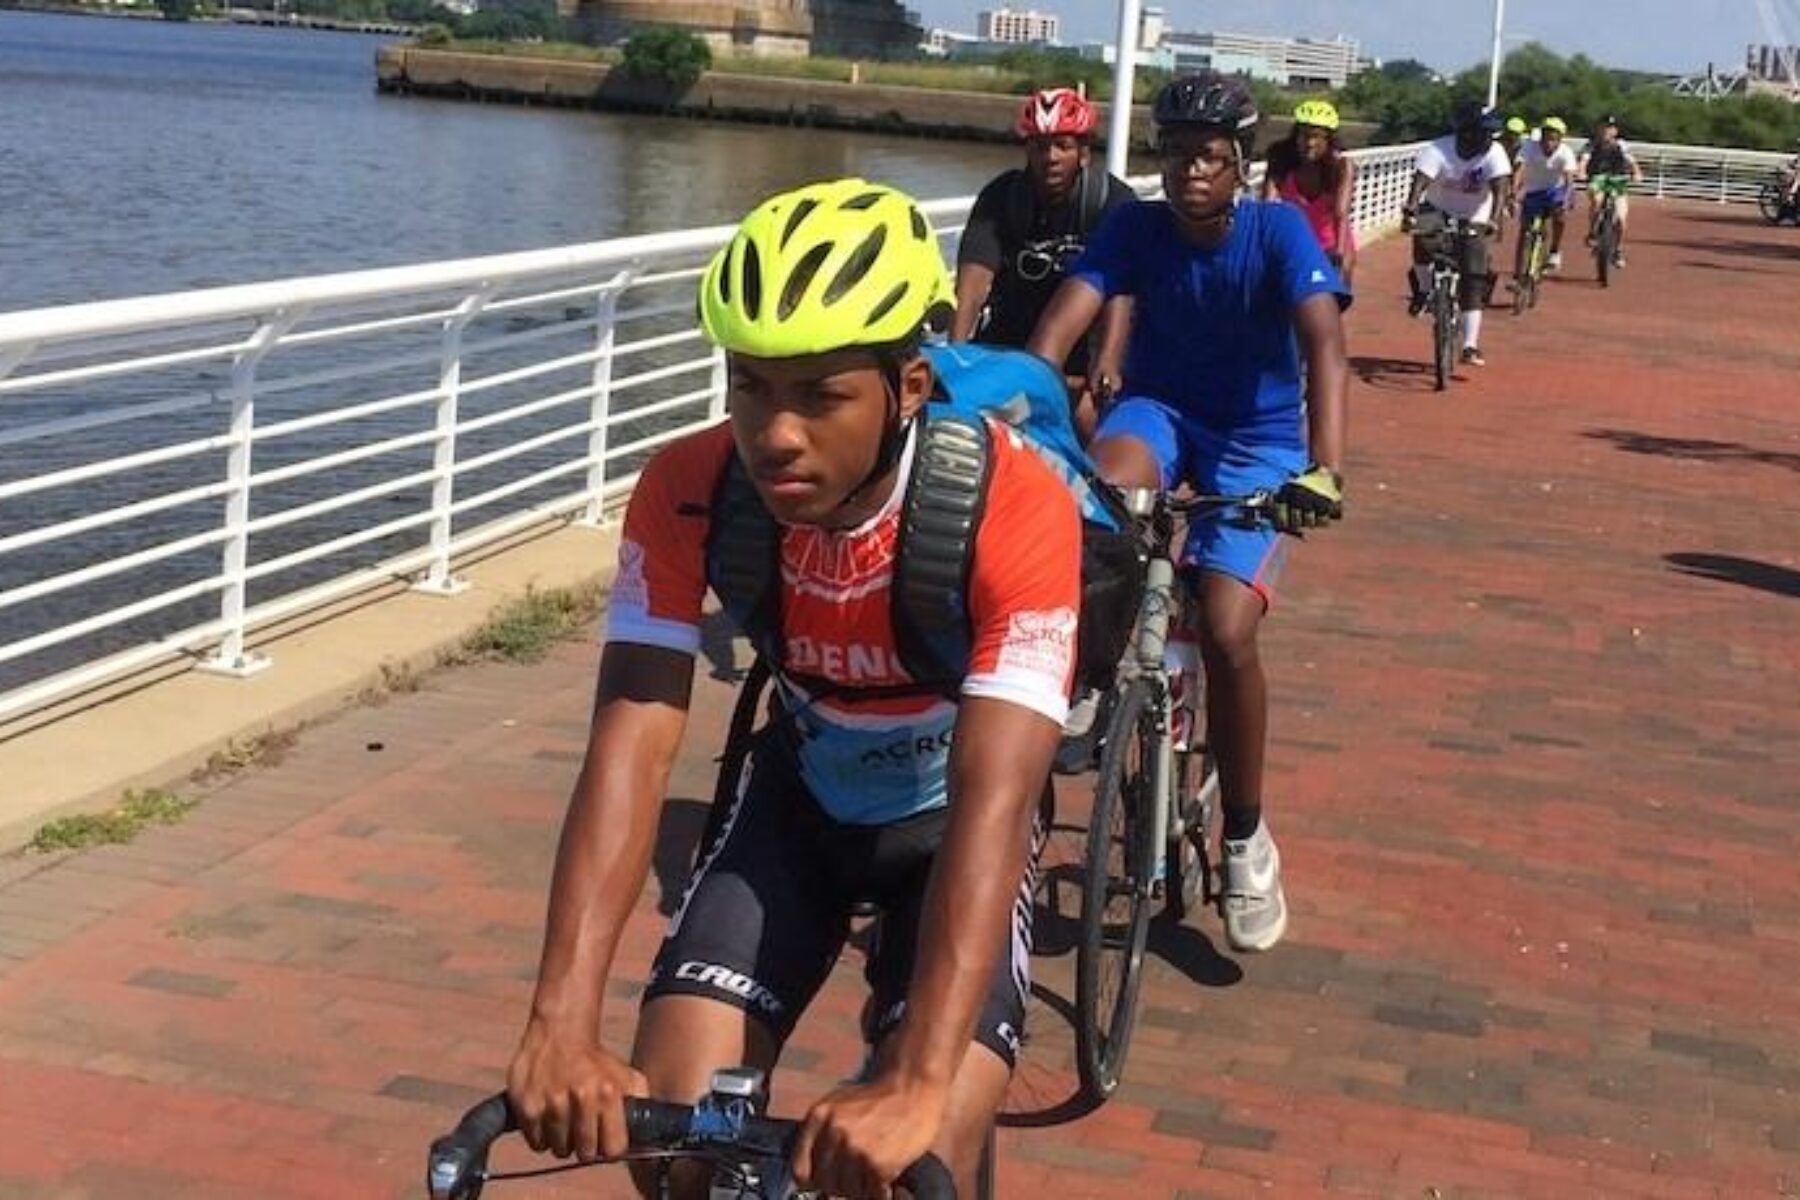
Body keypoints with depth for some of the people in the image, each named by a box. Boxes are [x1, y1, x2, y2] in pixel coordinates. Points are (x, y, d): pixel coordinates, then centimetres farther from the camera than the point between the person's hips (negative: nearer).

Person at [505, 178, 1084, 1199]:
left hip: (950, 815, -2)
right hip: (801, 799, 3)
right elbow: (632, 747, -31)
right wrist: (561, 1026, -44)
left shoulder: (1014, 509, -34)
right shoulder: (690, 493, -25)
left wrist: (916, 1086, -51)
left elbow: (994, 802, -41)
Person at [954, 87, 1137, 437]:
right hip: (1009, 338, 2)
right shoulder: (1001, 197, -15)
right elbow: (975, 277, -27)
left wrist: (1107, 362, -48)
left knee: (1086, 416, -20)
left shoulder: (1112, 201, -19)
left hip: (1080, 339, -2)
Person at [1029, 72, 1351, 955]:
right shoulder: (1135, 229, -14)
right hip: (1160, 411, 2)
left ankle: (1246, 839, 3)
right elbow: (1059, 326, -25)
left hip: (1257, 440, -2)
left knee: (1226, 633, -18)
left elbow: (1325, 346, -34)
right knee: (1095, 495, -37)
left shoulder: (1278, 233, -20)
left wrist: (1323, 466, -50)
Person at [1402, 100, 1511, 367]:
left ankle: (1470, 346, -4)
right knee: (1422, 238, -31)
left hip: (1473, 220, 0)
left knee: (1473, 282, -8)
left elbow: (1499, 188, -33)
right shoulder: (1438, 150, -25)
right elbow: (1419, 182, -38)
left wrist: (1495, 219, -51)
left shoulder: (1494, 154, -21)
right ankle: (1424, 289, -1)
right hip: (1437, 211, 0)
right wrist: (1410, 211, -56)